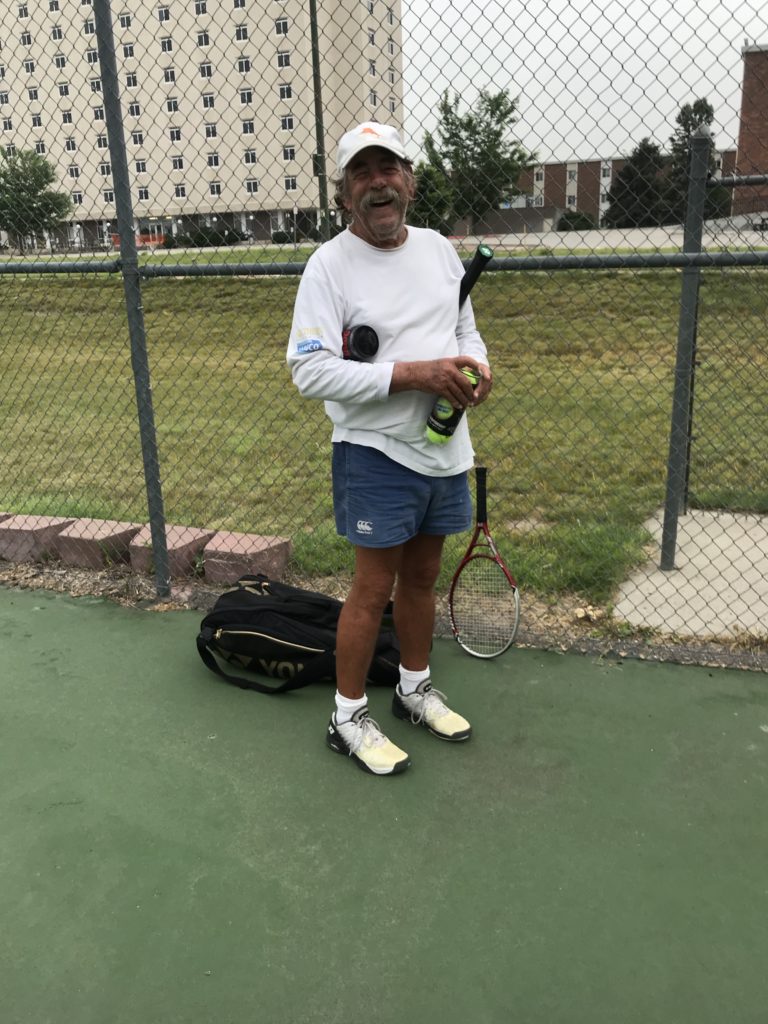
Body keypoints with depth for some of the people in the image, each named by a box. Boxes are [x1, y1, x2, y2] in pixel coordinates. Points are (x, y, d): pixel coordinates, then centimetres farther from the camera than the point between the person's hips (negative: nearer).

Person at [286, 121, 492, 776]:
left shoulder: (440, 249, 7)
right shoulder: (329, 265, -12)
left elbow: (465, 326, 18)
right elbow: (310, 370, -20)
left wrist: (478, 366, -6)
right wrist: (413, 374, -26)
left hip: (445, 451, 6)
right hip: (377, 456, -6)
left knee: (423, 577, 18)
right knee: (374, 589, 1)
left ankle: (416, 689, 38)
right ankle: (348, 719, 20)